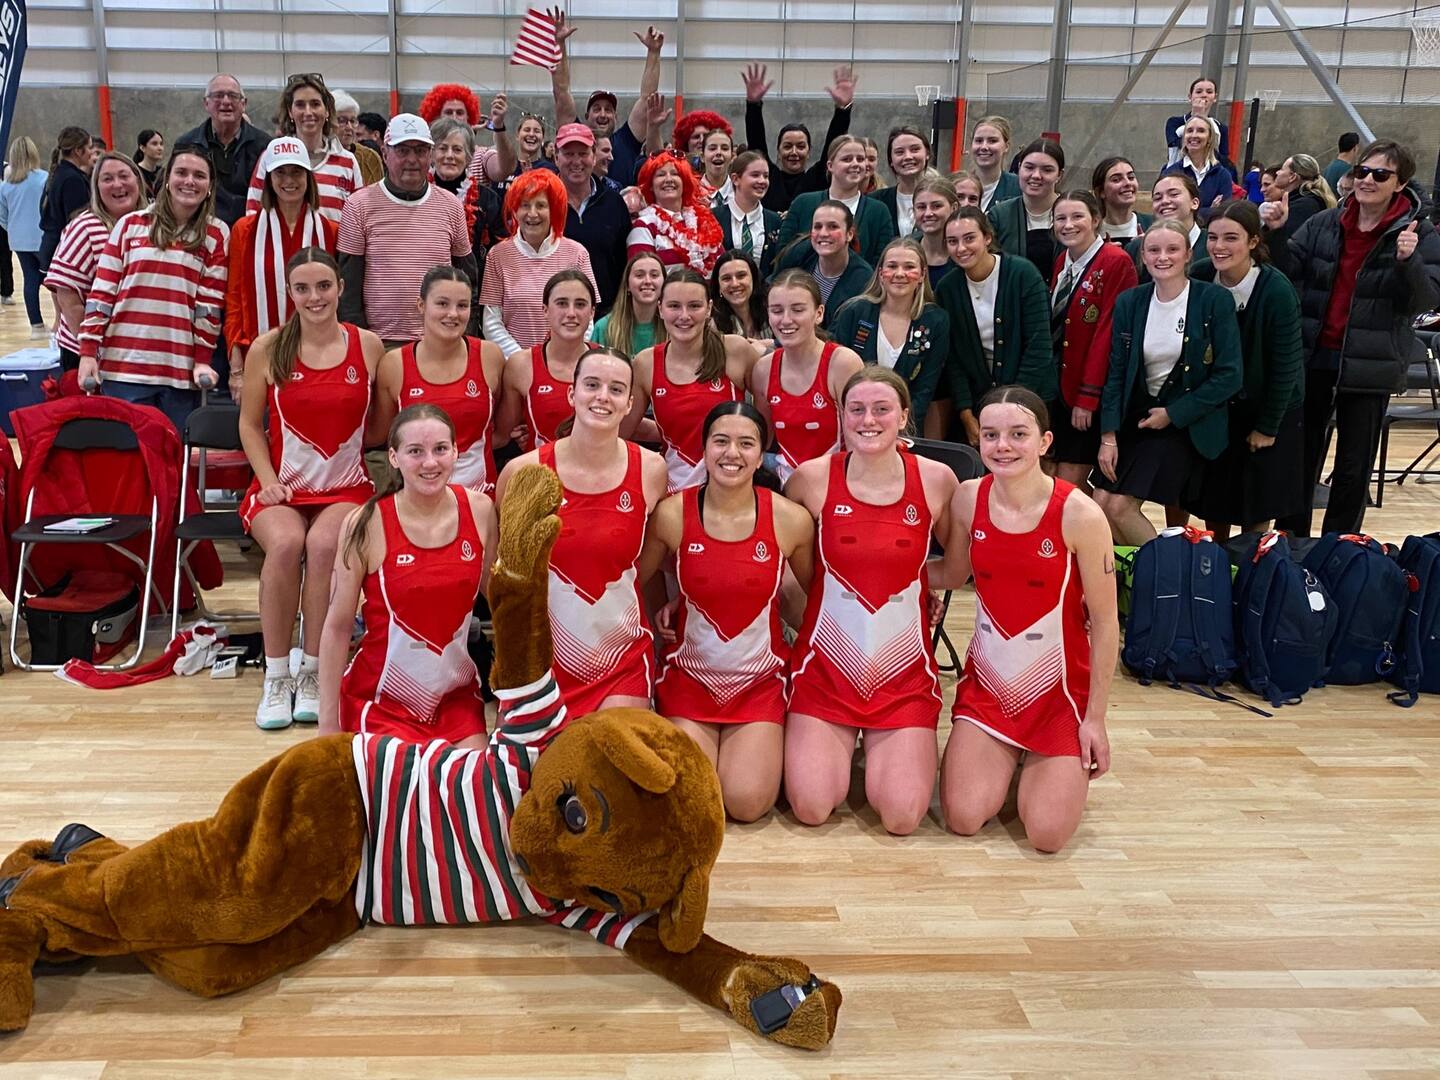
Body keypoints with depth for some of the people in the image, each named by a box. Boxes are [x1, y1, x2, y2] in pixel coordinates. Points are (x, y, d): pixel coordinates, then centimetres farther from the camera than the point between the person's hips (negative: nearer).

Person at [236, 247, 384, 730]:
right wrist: (269, 481, -4)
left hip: (347, 486, 0)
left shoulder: (367, 346, 3)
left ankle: (314, 676, -16)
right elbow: (249, 423, 8)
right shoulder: (267, 348, 2)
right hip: (281, 487, 0)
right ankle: (276, 678, -17)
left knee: (324, 544, -32)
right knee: (285, 543, -32)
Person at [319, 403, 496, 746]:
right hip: (383, 698, -3)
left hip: (457, 695, 3)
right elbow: (337, 628, -8)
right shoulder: (366, 524, -14)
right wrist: (328, 724, -6)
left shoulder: (479, 510, -5)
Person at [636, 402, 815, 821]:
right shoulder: (672, 514, -11)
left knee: (747, 803, -13)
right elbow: (632, 581, 5)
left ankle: (767, 741, 20)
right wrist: (664, 609, -5)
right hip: (689, 676, 0)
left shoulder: (792, 519, -11)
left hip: (760, 680, 0)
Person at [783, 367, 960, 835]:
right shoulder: (812, 477, -6)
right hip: (826, 663, 0)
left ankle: (881, 751, 23)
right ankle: (839, 744, 23)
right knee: (811, 809, -10)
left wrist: (925, 581, -1)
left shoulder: (936, 479, -4)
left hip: (904, 671, 1)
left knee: (901, 817, -10)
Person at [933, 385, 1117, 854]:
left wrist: (1096, 717, -7)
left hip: (1058, 688, -3)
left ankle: (1052, 765, 24)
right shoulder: (968, 498, -7)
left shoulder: (1079, 515, -18)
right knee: (963, 819, -9)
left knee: (1047, 836, -9)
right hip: (987, 680, 3)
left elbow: (1105, 623, -11)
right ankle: (1007, 757, 24)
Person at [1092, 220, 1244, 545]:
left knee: (1120, 506, -15)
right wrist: (1108, 436, -6)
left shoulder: (1215, 300, -9)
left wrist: (1172, 414, -12)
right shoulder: (1129, 302, 2)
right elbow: (1116, 372, 1)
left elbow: (1229, 376, -11)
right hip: (1135, 416, 4)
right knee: (1100, 505, -7)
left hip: (1187, 422, -4)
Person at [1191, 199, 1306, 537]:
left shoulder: (1277, 291, -24)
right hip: (1217, 407, 4)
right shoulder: (1200, 278, -13)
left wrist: (1267, 428, -12)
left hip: (1269, 410, -3)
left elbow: (1285, 366, -17)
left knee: (1256, 509, 6)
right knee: (1214, 503, 11)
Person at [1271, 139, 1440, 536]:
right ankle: (1290, 538, 25)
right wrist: (1277, 234, -14)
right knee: (1302, 454, 12)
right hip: (1312, 358, 3)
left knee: (1354, 466, 6)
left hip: (1369, 366, -3)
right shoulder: (1323, 224, 3)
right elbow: (1287, 275, 2)